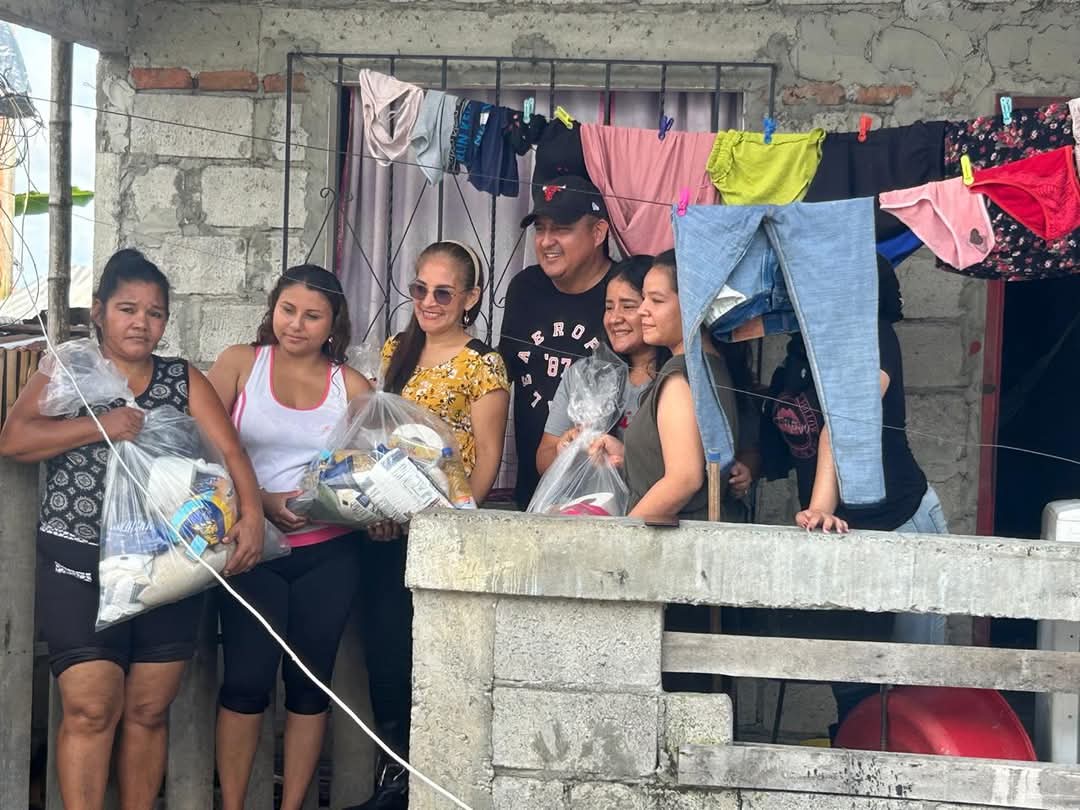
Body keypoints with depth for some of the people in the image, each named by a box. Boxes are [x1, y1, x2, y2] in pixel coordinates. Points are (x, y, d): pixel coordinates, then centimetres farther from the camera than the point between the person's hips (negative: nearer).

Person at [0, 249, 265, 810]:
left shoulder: (185, 381, 10)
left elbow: (229, 451, -1)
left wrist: (251, 514, -19)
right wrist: (101, 424, -18)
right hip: (80, 563, -2)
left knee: (149, 710, 6)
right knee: (91, 709, -9)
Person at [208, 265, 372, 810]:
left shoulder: (352, 387, 8)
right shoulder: (240, 364, 4)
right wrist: (262, 501, -14)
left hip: (329, 552, 2)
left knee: (310, 681, 4)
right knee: (246, 679, -6)